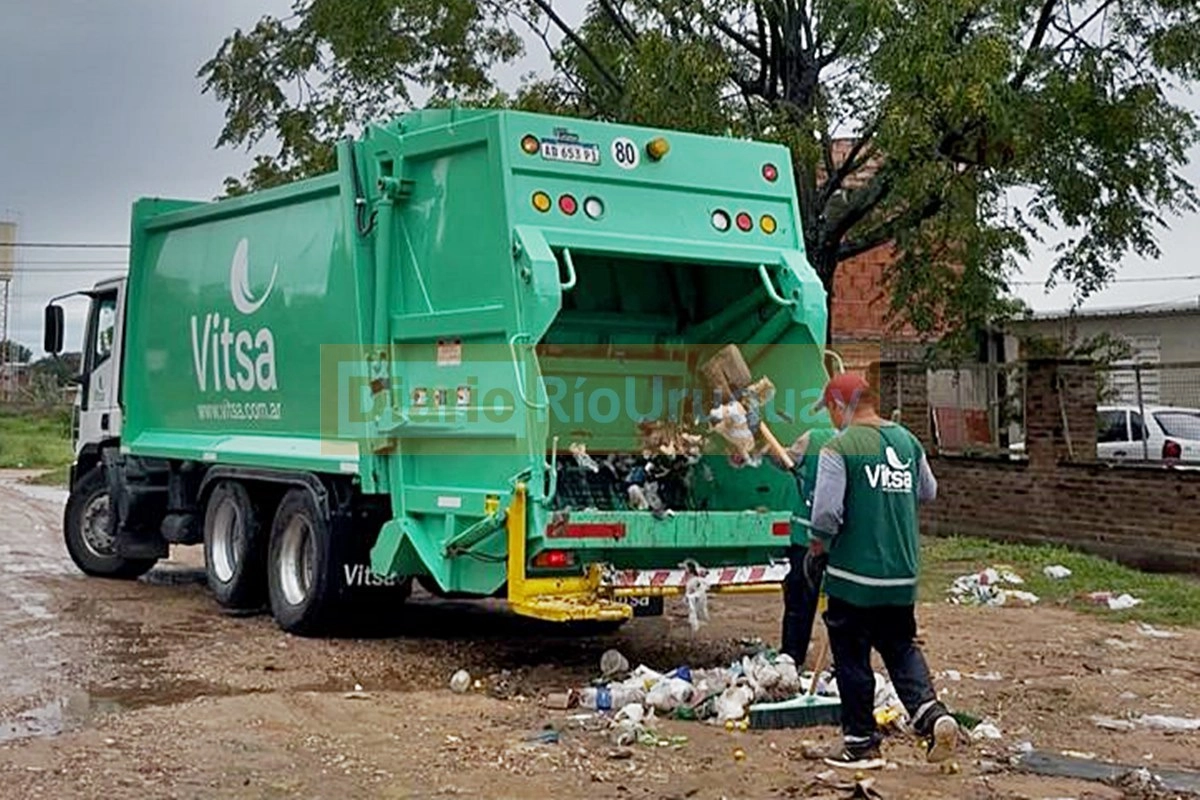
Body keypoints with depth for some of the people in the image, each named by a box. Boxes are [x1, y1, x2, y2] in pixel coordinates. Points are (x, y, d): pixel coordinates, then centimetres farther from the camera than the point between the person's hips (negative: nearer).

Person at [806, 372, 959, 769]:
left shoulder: (839, 448, -13)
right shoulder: (907, 440, 6)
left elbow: (826, 514, -17)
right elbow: (928, 492, 19)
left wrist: (816, 553, -1)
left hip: (854, 575, -6)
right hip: (903, 573, 6)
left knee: (852, 659, 7)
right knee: (901, 647, 18)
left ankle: (861, 743, 14)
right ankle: (930, 713, -1)